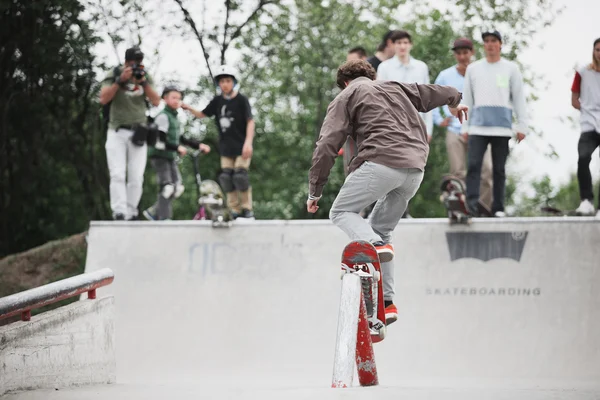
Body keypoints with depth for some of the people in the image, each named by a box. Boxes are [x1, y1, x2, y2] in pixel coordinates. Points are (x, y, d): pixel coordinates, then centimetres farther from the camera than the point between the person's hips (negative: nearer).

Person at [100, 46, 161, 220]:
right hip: (117, 132, -2)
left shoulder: (145, 76, 6)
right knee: (118, 175, -11)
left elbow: (156, 101, -1)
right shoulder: (114, 75, 0)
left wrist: (143, 82, -13)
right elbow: (103, 99, -12)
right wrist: (121, 80, -18)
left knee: (136, 178, 0)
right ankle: (119, 213, -17)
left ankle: (131, 215, 5)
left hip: (138, 132, 2)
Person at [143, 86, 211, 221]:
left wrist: (198, 145, 16)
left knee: (178, 188, 6)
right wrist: (177, 148, -28)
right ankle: (164, 218, -15)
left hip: (171, 157, 9)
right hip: (159, 156, -9)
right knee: (167, 187, -16)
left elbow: (180, 139, 23)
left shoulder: (174, 117, 16)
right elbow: (160, 141, -23)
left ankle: (153, 212, 14)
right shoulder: (163, 116, -14)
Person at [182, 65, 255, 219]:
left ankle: (247, 209, -1)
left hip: (241, 147, -5)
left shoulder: (241, 100, -10)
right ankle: (234, 210, 9)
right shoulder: (217, 101, 5)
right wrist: (189, 109, -6)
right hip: (226, 147, 5)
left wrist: (248, 142, -25)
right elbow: (202, 114, 13)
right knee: (226, 177, 0)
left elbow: (250, 121, -14)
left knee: (240, 175, -13)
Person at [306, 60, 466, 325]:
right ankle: (386, 301, 11)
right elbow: (434, 93, 41)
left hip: (382, 162, -6)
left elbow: (326, 147, 4)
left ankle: (375, 245, -22)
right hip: (416, 167, 6)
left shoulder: (346, 97, 13)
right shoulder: (395, 87, 28)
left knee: (342, 212, 9)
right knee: (381, 229, 19)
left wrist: (314, 191, 8)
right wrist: (454, 101, 64)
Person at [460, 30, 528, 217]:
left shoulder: (511, 69, 9)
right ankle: (472, 203, -20)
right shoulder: (473, 69, 14)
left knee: (499, 169, 2)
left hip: (502, 127, -1)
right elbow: (467, 99, 15)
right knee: (473, 165, -14)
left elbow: (519, 98, 7)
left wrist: (521, 125, 0)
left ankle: (498, 208, 6)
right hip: (478, 126, 1)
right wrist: (464, 127, 10)